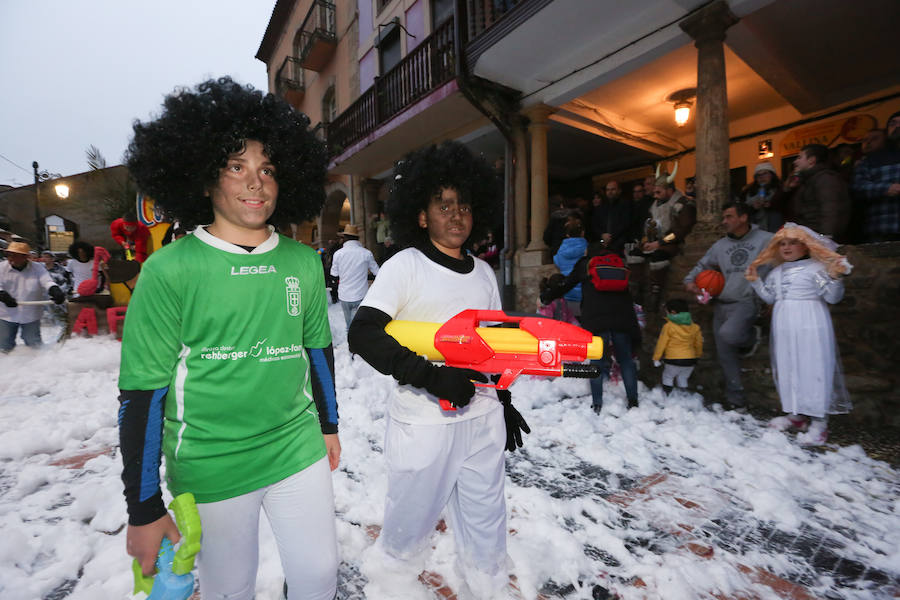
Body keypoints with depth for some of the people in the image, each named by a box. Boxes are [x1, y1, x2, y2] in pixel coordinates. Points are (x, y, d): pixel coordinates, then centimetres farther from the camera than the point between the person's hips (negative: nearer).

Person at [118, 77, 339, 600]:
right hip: (210, 468, -2)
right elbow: (143, 392, -9)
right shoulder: (171, 269, -12)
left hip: (298, 451, 3)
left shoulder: (304, 263, 0)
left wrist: (328, 424, 15)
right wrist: (144, 509, -5)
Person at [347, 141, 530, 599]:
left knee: (485, 520, 18)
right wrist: (433, 376, -26)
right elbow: (363, 335, -19)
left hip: (484, 420, 5)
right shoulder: (405, 266, -9)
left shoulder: (483, 273, 8)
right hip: (423, 424, -4)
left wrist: (505, 404, 18)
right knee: (411, 518, 14)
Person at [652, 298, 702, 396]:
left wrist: (656, 358, 2)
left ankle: (667, 395, 11)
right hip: (690, 359, 5)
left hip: (673, 359, -5)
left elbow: (661, 343, -7)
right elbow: (698, 343, 16)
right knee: (683, 378, 21)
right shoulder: (694, 326, 7)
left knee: (667, 377, 13)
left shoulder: (668, 326, -10)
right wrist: (698, 355, 33)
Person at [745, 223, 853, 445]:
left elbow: (833, 297, -9)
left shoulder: (816, 268, -6)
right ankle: (794, 414, 26)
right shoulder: (777, 272, 13)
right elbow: (769, 297, 18)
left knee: (813, 370, -3)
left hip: (810, 328, -6)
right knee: (787, 369, 12)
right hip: (784, 329, 7)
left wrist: (835, 278, -25)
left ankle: (819, 423, 6)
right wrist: (756, 281, 9)